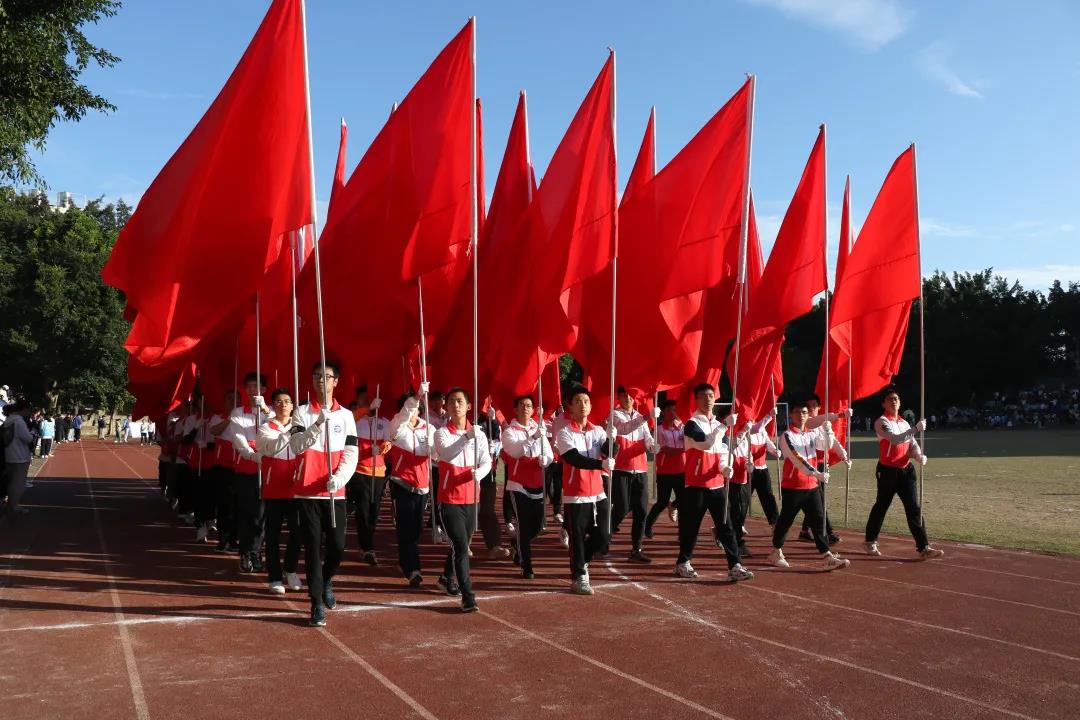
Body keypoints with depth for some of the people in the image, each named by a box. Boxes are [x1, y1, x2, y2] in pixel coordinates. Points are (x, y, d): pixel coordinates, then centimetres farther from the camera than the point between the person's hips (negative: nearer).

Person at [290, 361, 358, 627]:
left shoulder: (346, 415, 6)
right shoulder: (302, 412, 1)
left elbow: (351, 453, 2)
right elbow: (297, 447, -11)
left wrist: (338, 478, -14)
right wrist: (317, 424, -25)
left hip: (335, 492, 2)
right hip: (307, 491, -2)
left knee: (337, 546, 4)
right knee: (313, 547, -2)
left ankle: (326, 582, 34)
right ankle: (317, 604, 4)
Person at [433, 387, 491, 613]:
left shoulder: (479, 434, 4)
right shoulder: (441, 433, -7)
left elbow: (486, 461, -3)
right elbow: (447, 455, -26)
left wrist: (479, 472, -26)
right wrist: (467, 437, -41)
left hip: (471, 498, 4)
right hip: (449, 499, -4)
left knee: (461, 544, 18)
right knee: (461, 546, -13)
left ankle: (447, 577, 44)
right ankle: (468, 596, -12)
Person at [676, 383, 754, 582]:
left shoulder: (719, 425, 13)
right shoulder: (692, 424, -8)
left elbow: (722, 453, 14)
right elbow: (706, 443, -24)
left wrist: (726, 468, -7)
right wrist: (725, 425, -23)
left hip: (717, 484, 5)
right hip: (696, 485, -5)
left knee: (726, 526, 0)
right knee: (691, 526, 4)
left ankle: (734, 566, 0)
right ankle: (683, 563, 19)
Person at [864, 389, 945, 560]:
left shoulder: (905, 423, 14)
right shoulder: (881, 422, -9)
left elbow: (912, 444, 6)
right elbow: (895, 439, -24)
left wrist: (920, 456, -15)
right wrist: (916, 428, -29)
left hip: (906, 470, 6)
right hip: (888, 471, -6)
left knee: (914, 508, -1)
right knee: (881, 507, 7)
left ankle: (923, 547, -2)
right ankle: (871, 541, 25)